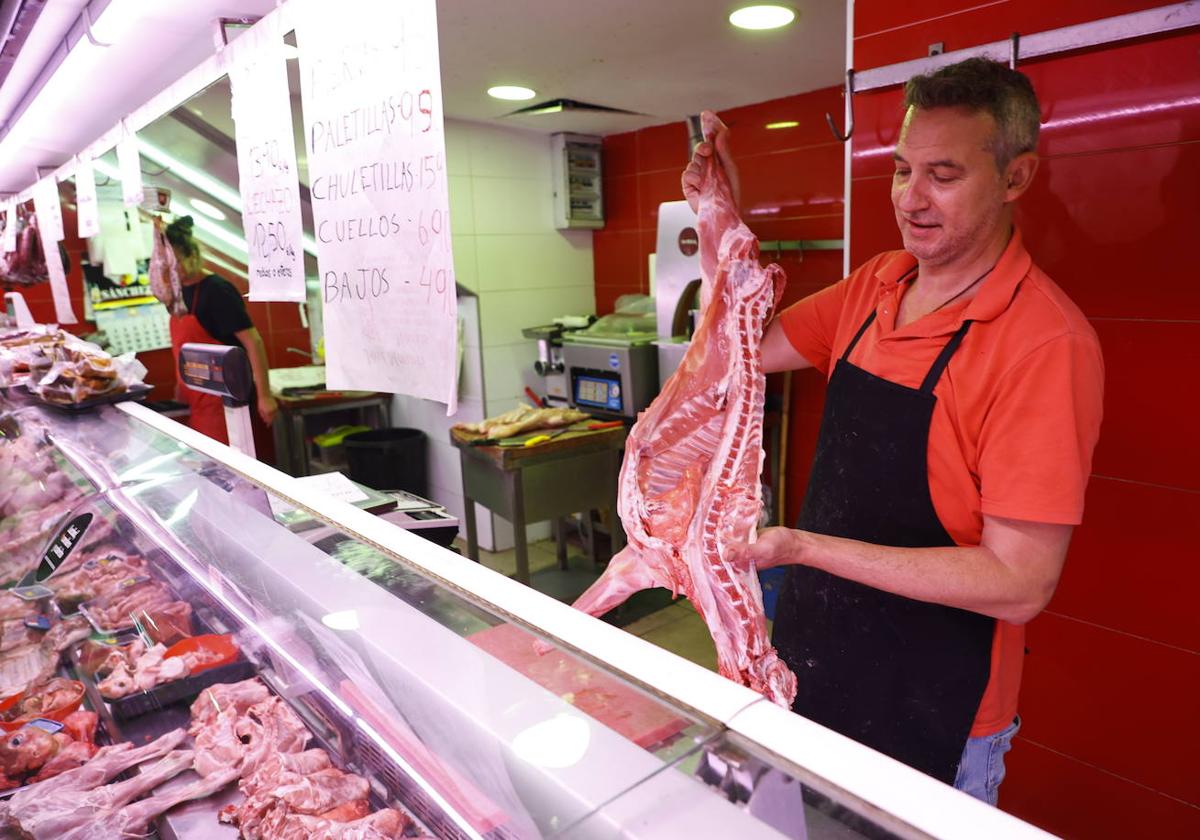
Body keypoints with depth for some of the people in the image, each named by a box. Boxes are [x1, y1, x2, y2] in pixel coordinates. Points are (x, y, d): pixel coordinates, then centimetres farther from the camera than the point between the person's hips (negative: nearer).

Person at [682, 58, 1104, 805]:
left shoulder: (1048, 342, -23)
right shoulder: (876, 285, -2)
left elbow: (1019, 584, -25)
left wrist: (804, 548, -30)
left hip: (932, 714, -6)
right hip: (812, 656, 6)